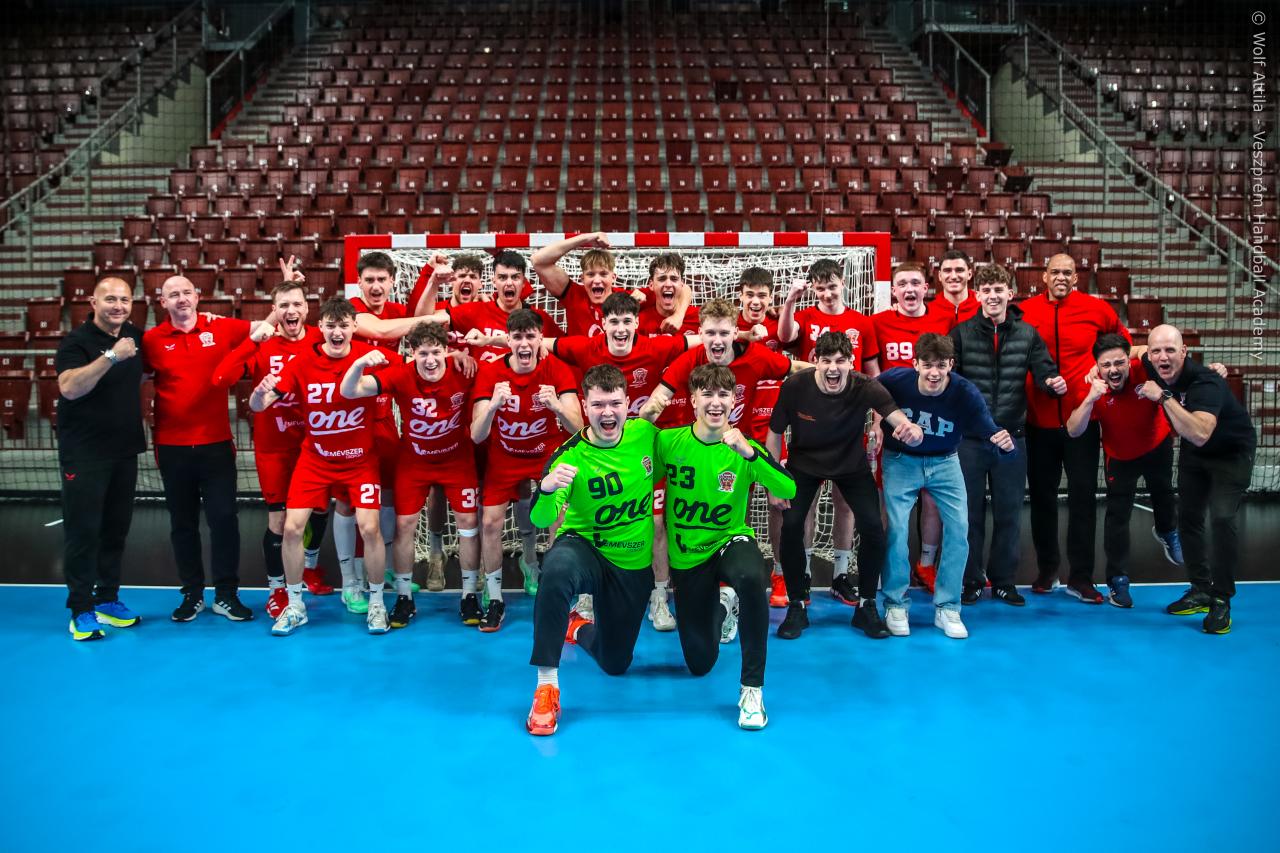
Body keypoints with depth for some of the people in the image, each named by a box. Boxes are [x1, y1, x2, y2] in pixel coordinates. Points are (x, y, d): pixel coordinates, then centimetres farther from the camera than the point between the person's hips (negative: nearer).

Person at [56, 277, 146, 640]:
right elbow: (69, 387, -27)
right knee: (83, 530, -2)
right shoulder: (76, 342, -11)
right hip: (85, 454, -6)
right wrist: (111, 356, -33)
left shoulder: (136, 336, 6)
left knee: (116, 527, 11)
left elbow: (140, 374, 26)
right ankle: (81, 610, 5)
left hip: (125, 450, 6)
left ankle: (107, 599, 22)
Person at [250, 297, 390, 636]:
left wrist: (365, 362, -33)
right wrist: (260, 393, -35)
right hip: (314, 459, 1)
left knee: (369, 528, -11)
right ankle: (295, 606, 14)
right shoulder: (302, 363, -10)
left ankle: (376, 603, 11)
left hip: (360, 459, -1)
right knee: (292, 527, -6)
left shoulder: (368, 355, -10)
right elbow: (257, 406, -9)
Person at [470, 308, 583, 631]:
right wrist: (493, 404, -42)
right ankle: (494, 598, 6)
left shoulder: (557, 370, -17)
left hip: (548, 454, 0)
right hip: (503, 457, 0)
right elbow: (476, 436, -22)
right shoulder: (489, 372, -16)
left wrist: (556, 405, -46)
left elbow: (577, 427, -25)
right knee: (490, 521, -10)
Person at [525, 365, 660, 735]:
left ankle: (579, 626, 50)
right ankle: (547, 684, -28)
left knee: (615, 664, 14)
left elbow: (666, 468, 11)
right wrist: (546, 488, -51)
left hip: (634, 564, 4)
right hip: (585, 548, -3)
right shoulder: (570, 456, -21)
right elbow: (540, 519, -31)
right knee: (557, 568, -42)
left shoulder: (645, 433, -11)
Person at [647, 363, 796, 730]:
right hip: (686, 556, 2)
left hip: (731, 541, -2)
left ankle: (752, 688, -23)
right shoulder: (669, 442, -12)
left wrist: (748, 452, -42)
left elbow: (788, 491, -29)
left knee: (751, 578, -41)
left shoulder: (744, 448, -15)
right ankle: (722, 606, 48)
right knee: (700, 664, 12)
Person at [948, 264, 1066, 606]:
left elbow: (1044, 372, -1)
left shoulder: (1027, 334, 4)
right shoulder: (961, 333, 0)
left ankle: (1004, 580, 23)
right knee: (970, 511, 7)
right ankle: (970, 581, 19)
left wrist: (1054, 383, -24)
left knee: (1009, 512, 9)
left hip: (1012, 436, 2)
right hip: (969, 437, -1)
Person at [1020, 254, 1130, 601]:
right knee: (1041, 495, 11)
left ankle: (1080, 577, 13)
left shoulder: (1096, 308, -1)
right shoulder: (1025, 311, -3)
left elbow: (1121, 338, 17)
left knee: (1083, 496, 3)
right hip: (1039, 420, 0)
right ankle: (1047, 569, 26)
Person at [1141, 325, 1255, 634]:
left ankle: (1222, 600, -6)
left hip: (1232, 452, -7)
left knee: (1222, 518, -18)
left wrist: (1164, 397, -49)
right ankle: (1201, 590, 22)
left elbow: (1199, 434, -53)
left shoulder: (1206, 383, -37)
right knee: (1188, 516, 8)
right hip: (1194, 452, 7)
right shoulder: (1152, 367, -18)